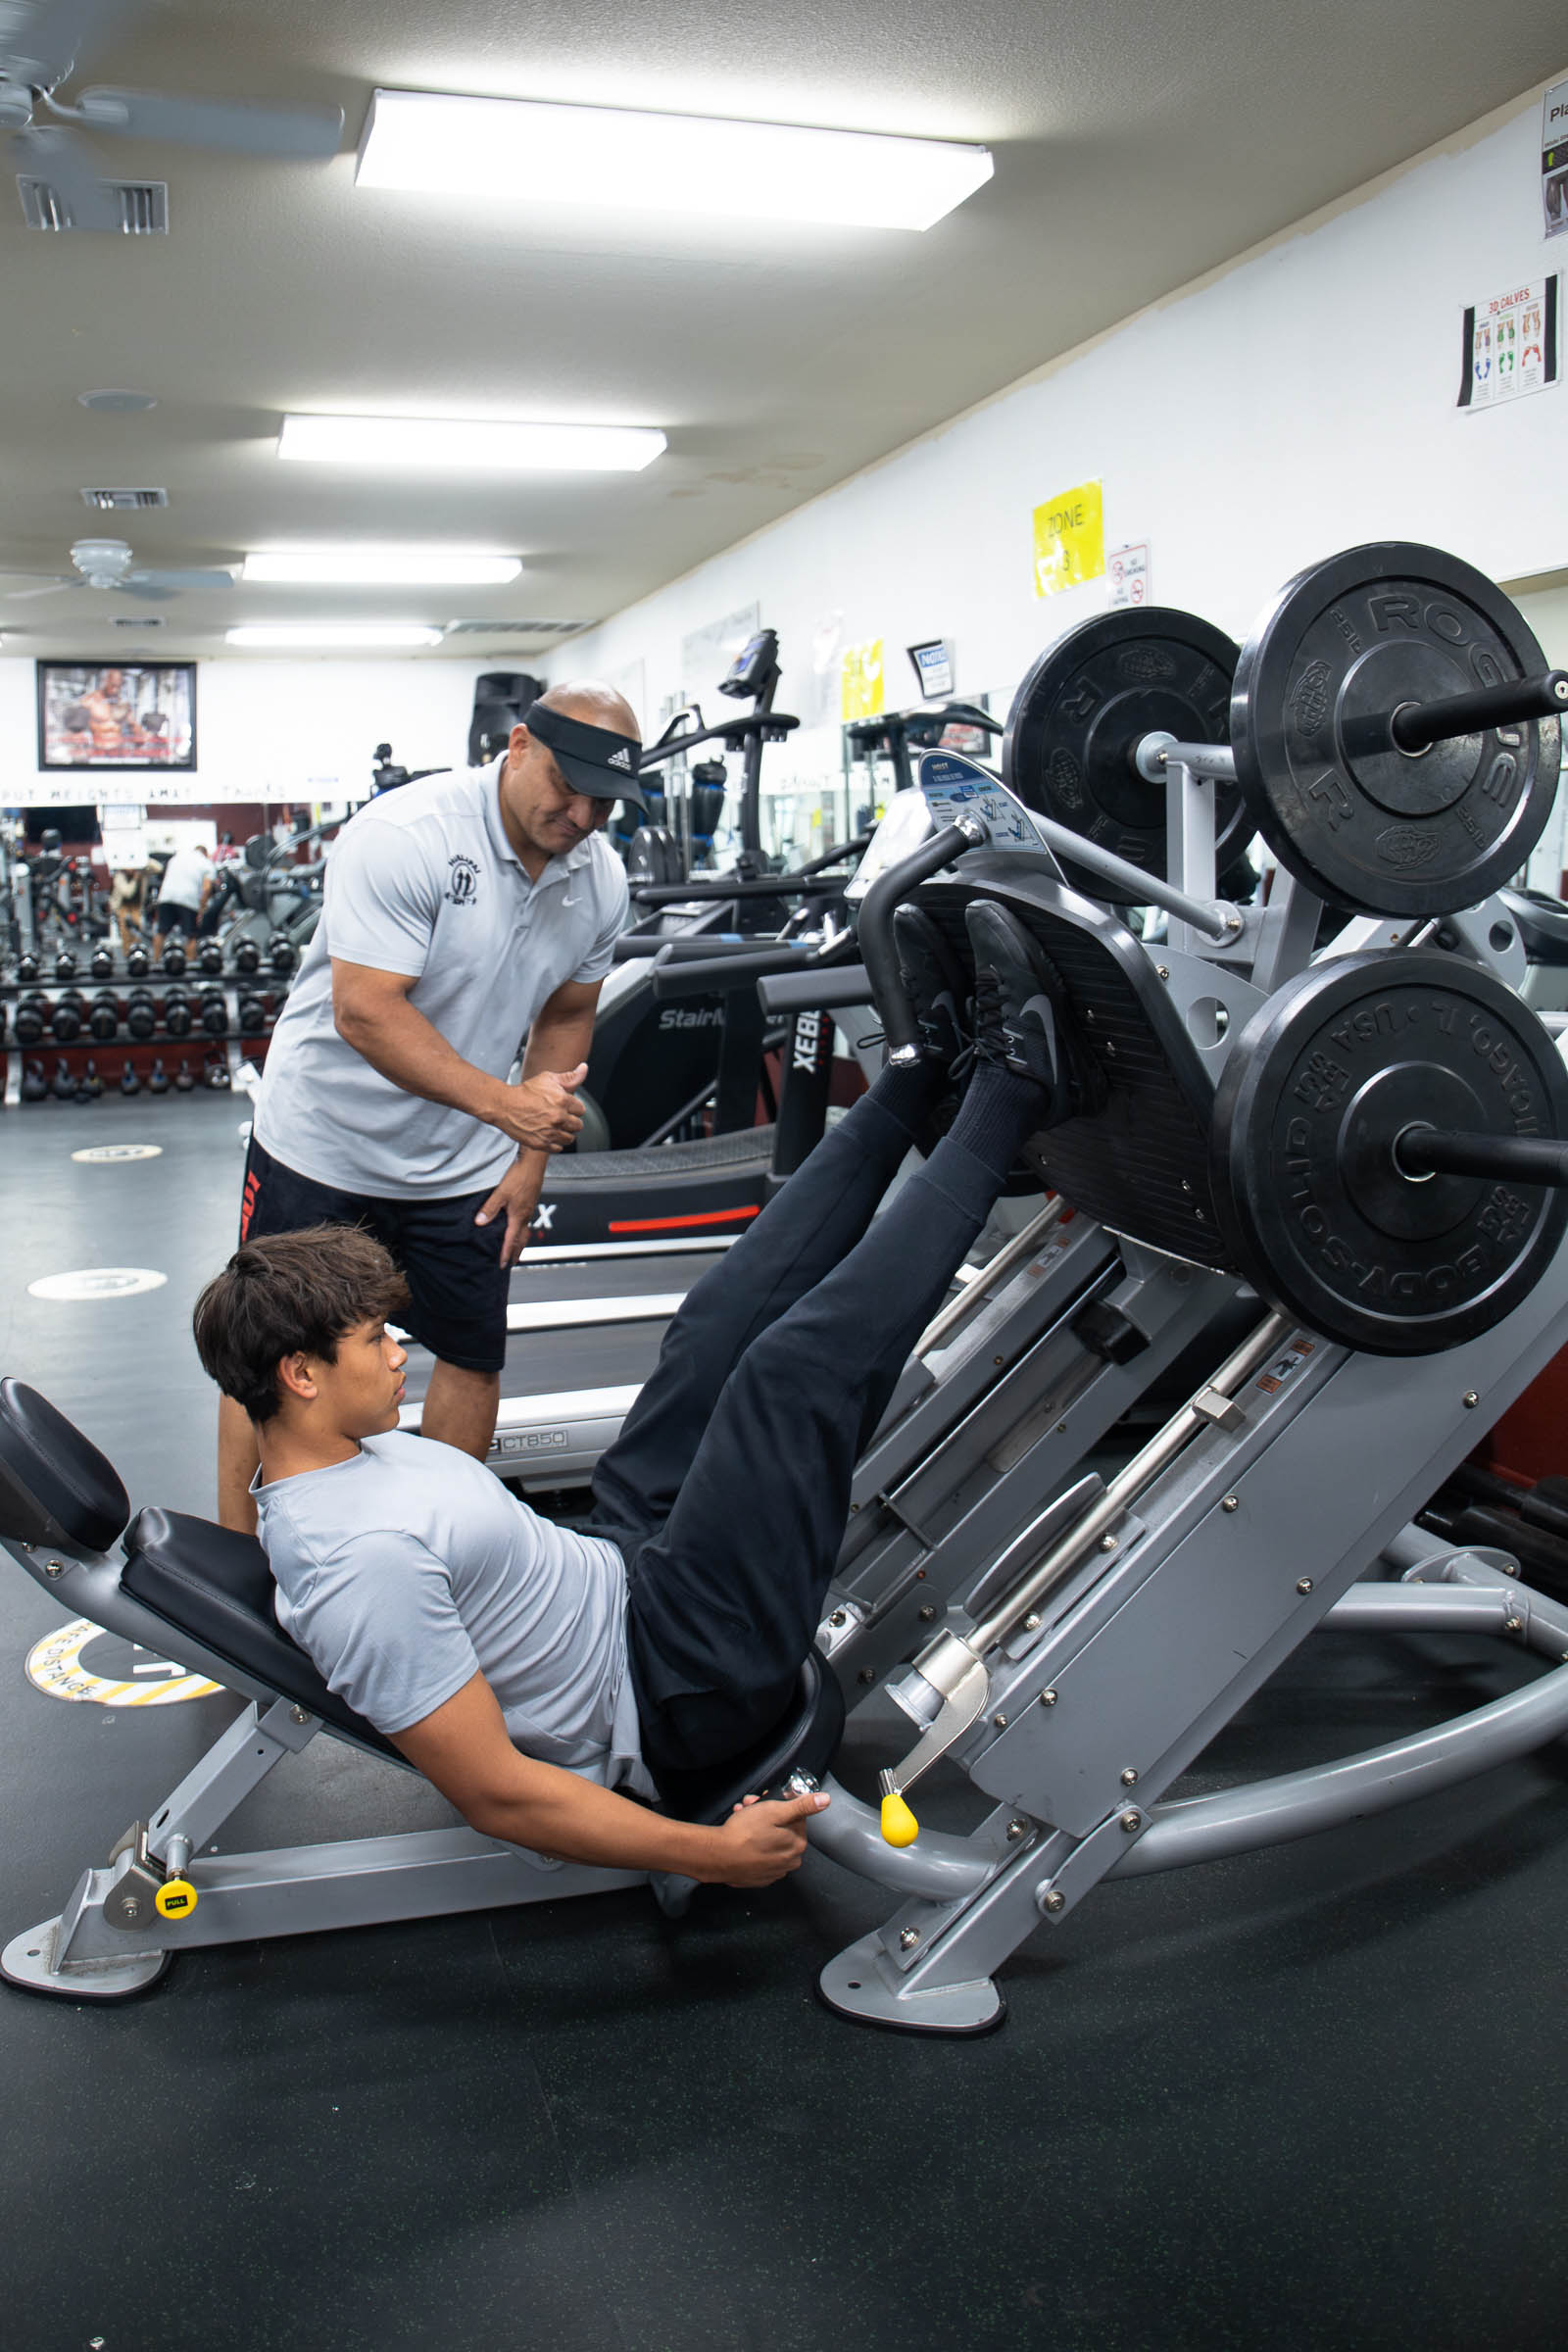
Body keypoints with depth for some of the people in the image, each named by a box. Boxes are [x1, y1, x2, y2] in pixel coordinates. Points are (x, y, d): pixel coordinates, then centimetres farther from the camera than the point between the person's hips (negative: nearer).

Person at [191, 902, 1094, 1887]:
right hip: (681, 1687, -9)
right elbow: (494, 1793, -28)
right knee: (803, 1361, -18)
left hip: (624, 1559, 10)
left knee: (722, 1325, 5)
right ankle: (1013, 1092, -7)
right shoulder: (362, 1563, -29)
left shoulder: (347, 1455, 2)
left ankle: (927, 1059, 14)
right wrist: (713, 1853, -25)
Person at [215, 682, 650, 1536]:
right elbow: (365, 1013, -29)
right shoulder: (404, 835, -23)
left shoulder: (600, 880, -4)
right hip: (325, 1141, -4)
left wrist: (531, 1160, 4)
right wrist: (504, 1103, -37)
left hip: (464, 1164, 5)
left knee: (473, 1356, 7)